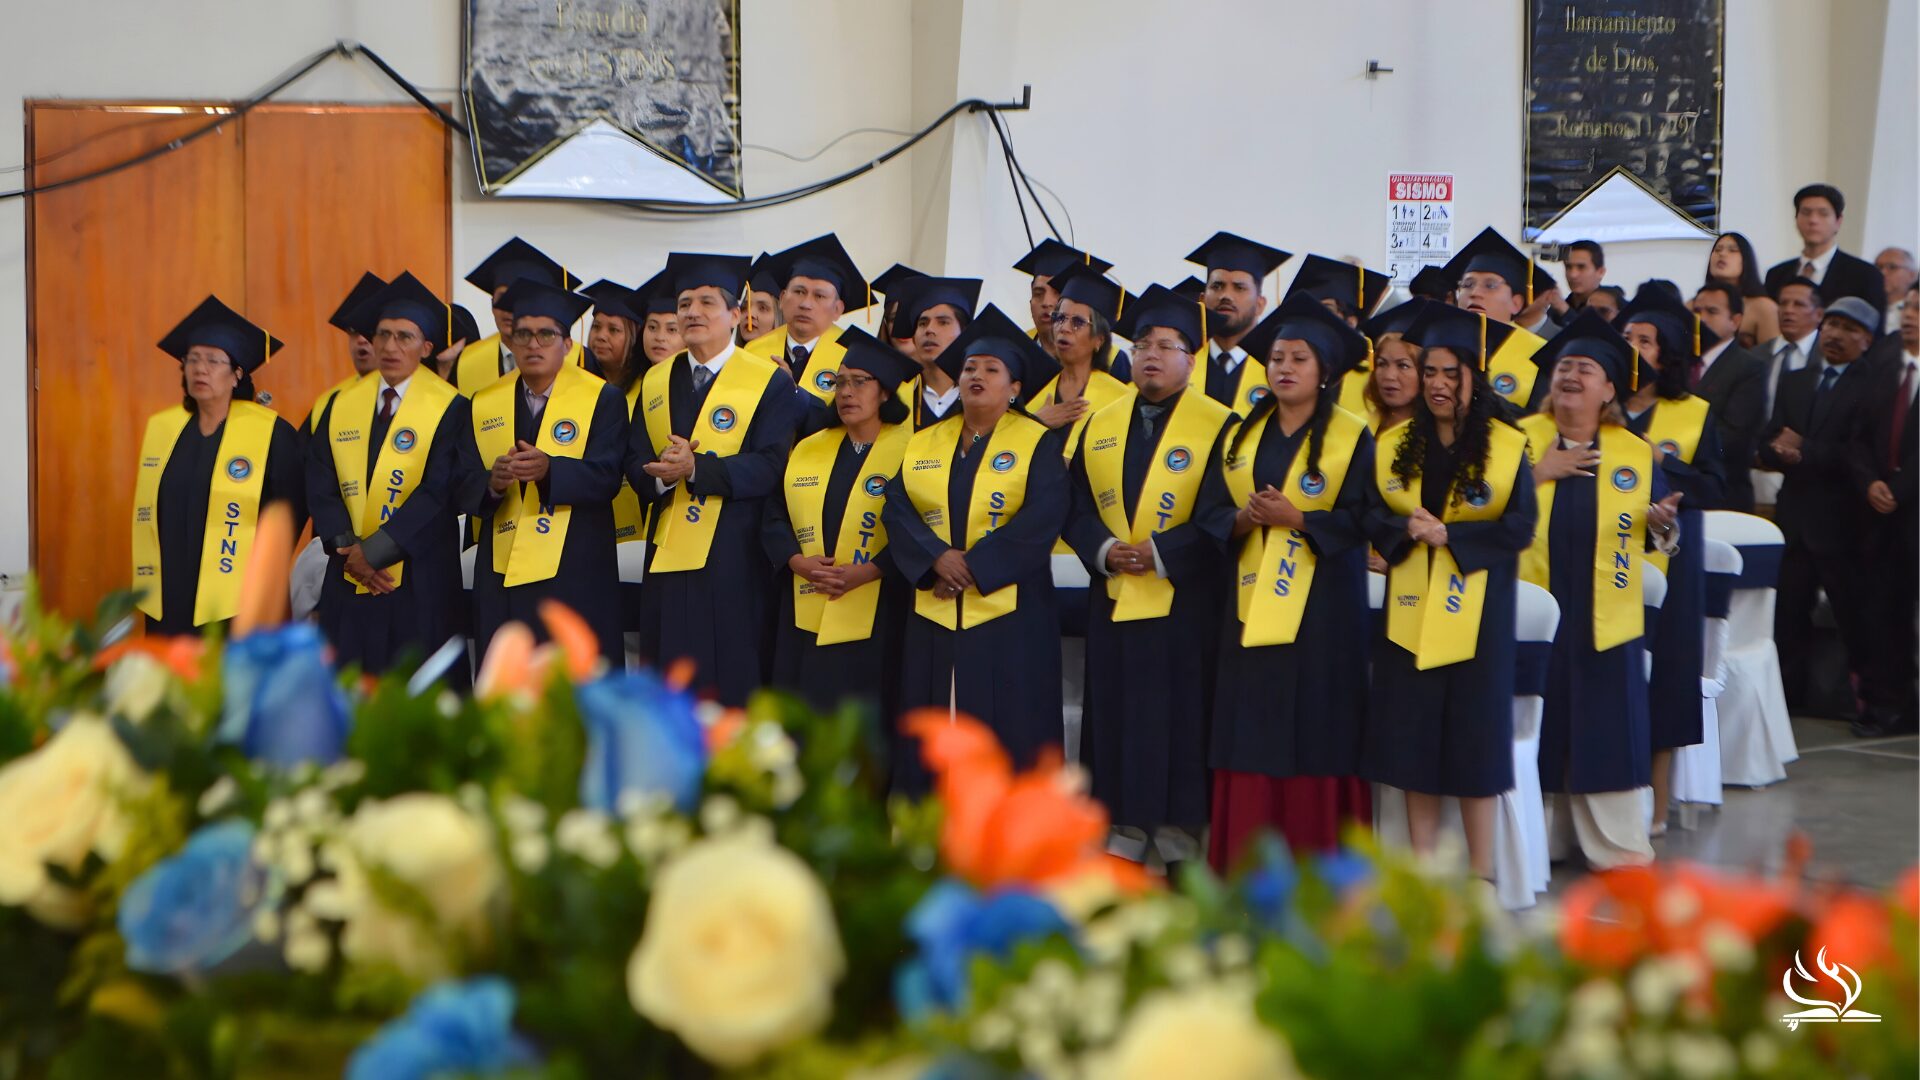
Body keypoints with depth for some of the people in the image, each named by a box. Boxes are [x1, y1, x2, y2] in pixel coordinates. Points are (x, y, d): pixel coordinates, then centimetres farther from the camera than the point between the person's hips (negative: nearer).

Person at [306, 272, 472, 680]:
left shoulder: (449, 409, -4)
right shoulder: (341, 404, 9)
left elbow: (438, 492, -12)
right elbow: (321, 485, 4)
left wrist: (375, 550, -15)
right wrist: (348, 547, -11)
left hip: (420, 579, -4)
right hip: (348, 575, 4)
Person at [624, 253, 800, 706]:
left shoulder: (769, 382, -2)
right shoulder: (655, 381, 14)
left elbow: (771, 465, -12)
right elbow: (635, 461, 8)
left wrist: (697, 469, -23)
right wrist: (661, 474, -15)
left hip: (734, 556, -5)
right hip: (667, 557, 5)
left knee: (733, 683, -2)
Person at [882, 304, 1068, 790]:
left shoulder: (1037, 442, 0)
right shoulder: (924, 444, 13)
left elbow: (1043, 516, -12)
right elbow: (897, 508, 2)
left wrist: (974, 566, -17)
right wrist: (936, 558, -16)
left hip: (1009, 612, -4)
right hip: (934, 616, 4)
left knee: (1008, 729, -4)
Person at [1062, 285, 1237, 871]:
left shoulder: (1218, 425, -4)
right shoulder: (1101, 424, 11)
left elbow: (1225, 513, -10)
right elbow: (1077, 506, 10)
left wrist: (1162, 553, -17)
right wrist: (1104, 550, -9)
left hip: (1186, 599, -4)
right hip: (1113, 597, 5)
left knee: (1179, 712, 0)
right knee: (1116, 713, 6)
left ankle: (1179, 824, 9)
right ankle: (1127, 824, 15)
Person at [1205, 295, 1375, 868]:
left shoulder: (1352, 437, 0)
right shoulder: (1245, 435, 14)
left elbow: (1358, 519, -9)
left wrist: (1295, 519, -20)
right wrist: (1243, 519, -11)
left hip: (1322, 609, -4)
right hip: (1250, 602, 4)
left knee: (1314, 733, -4)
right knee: (1250, 735, 2)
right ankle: (1245, 864, 7)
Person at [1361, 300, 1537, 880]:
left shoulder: (1507, 447, -2)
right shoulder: (1393, 445, 8)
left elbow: (1519, 528, -8)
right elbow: (1371, 516, 5)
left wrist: (1448, 534, -17)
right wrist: (1405, 529, -16)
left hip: (1476, 613, -3)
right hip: (1410, 611, 3)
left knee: (1474, 738, -1)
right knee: (1412, 738, 4)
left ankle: (1480, 873, 7)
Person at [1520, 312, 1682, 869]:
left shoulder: (1636, 453, 7)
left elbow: (1666, 533, 6)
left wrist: (1663, 523, -15)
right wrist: (1537, 474, -13)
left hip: (1605, 616, 1)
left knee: (1606, 727, 1)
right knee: (1540, 723, 3)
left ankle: (1617, 843, 10)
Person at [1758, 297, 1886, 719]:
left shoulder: (1872, 387, -8)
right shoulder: (1793, 382, 15)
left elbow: (1857, 455, -18)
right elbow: (1768, 447, 8)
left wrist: (1804, 453, -16)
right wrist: (1781, 450, -13)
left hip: (1841, 521, -6)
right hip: (1794, 516, 6)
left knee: (1853, 614, 2)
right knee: (1788, 611, 10)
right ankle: (1788, 691, 18)